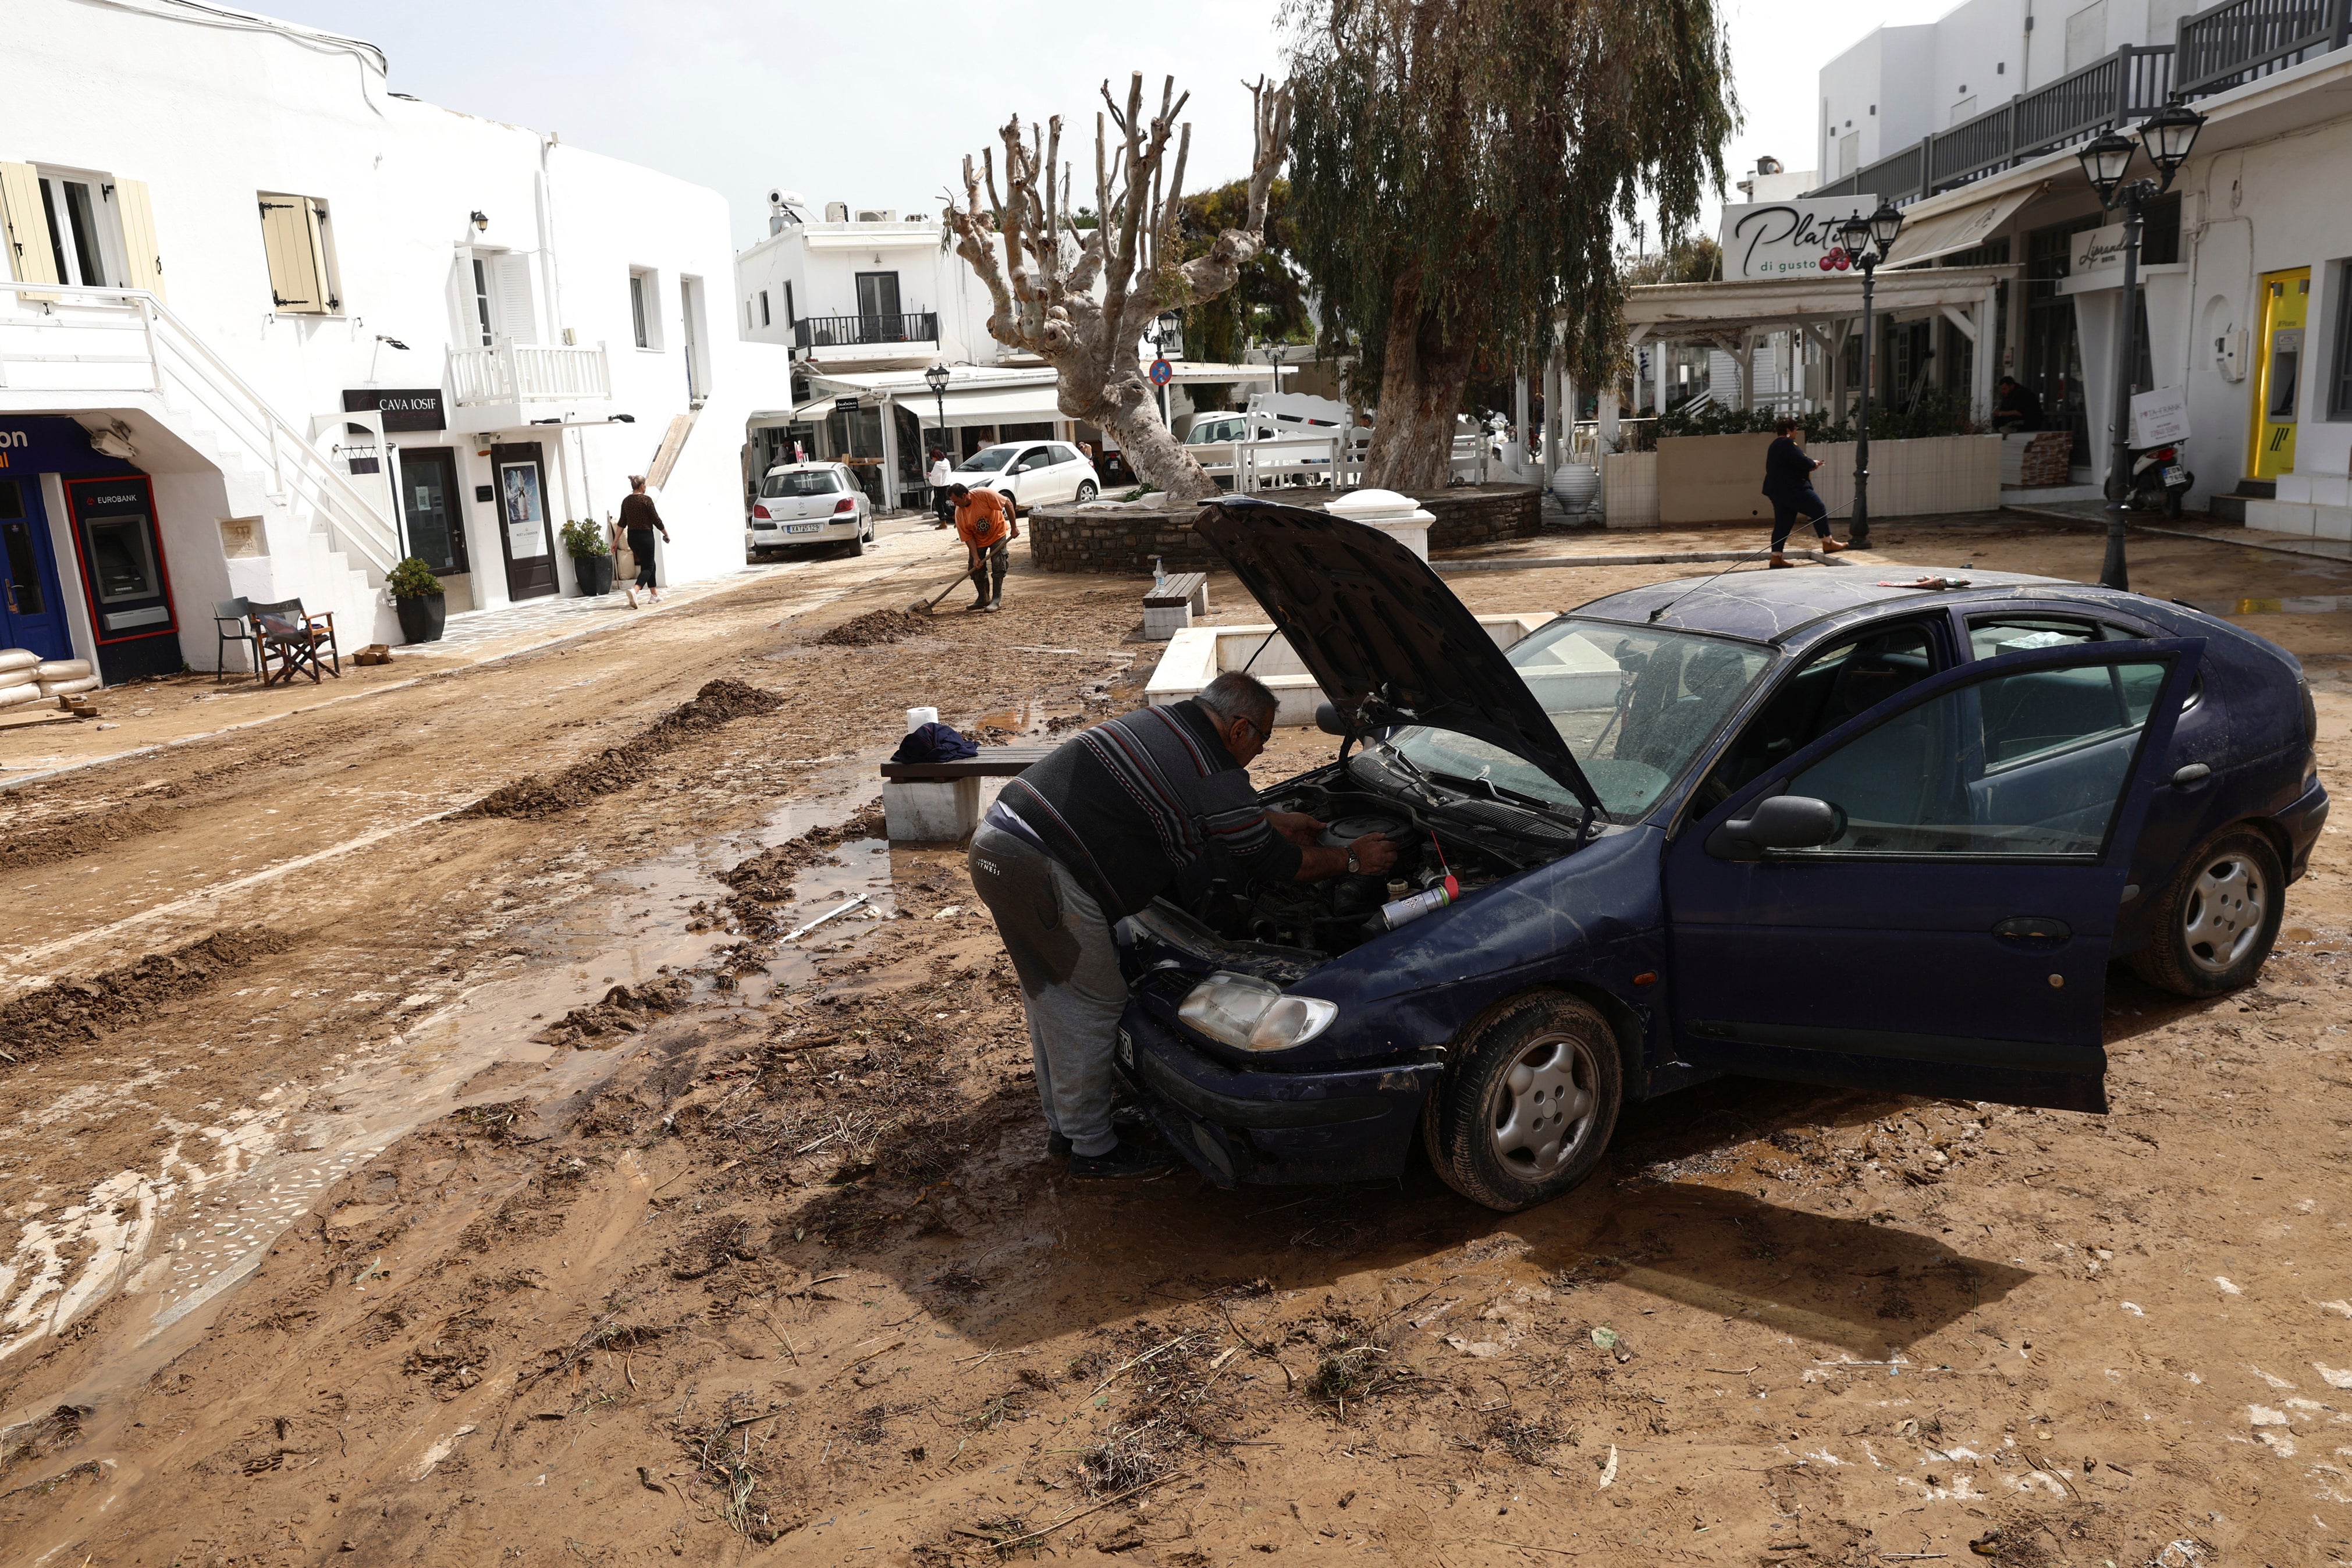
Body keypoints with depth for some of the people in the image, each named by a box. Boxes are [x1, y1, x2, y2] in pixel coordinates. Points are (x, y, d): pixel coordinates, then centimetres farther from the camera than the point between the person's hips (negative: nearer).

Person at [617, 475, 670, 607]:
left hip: (632, 537, 7)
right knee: (647, 567, -4)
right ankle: (634, 591, -29)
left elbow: (622, 523, 7)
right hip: (645, 536, -7)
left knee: (649, 564, 21)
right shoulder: (646, 500, -12)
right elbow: (656, 520, -9)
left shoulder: (626, 501, 6)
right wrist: (666, 534, 4)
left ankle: (654, 595, 26)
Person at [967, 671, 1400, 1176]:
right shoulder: (1217, 781, -9)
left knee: (1050, 991, 22)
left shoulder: (1160, 721, 18)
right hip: (1044, 872, -10)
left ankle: (1064, 1125, 37)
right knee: (1095, 1004, 6)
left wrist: (1278, 821, 41)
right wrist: (1352, 860, 18)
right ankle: (1093, 1148, 19)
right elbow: (1276, 863, 3)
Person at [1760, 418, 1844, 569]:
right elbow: (1802, 462, -21)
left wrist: (1811, 464, 13)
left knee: (1783, 523, 8)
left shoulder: (1775, 446, 21)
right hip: (1792, 489, -10)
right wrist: (1813, 463, 0)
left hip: (1777, 491, 10)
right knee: (1819, 510, 0)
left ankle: (1777, 557, 3)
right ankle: (1828, 544, 5)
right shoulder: (1787, 444, -12)